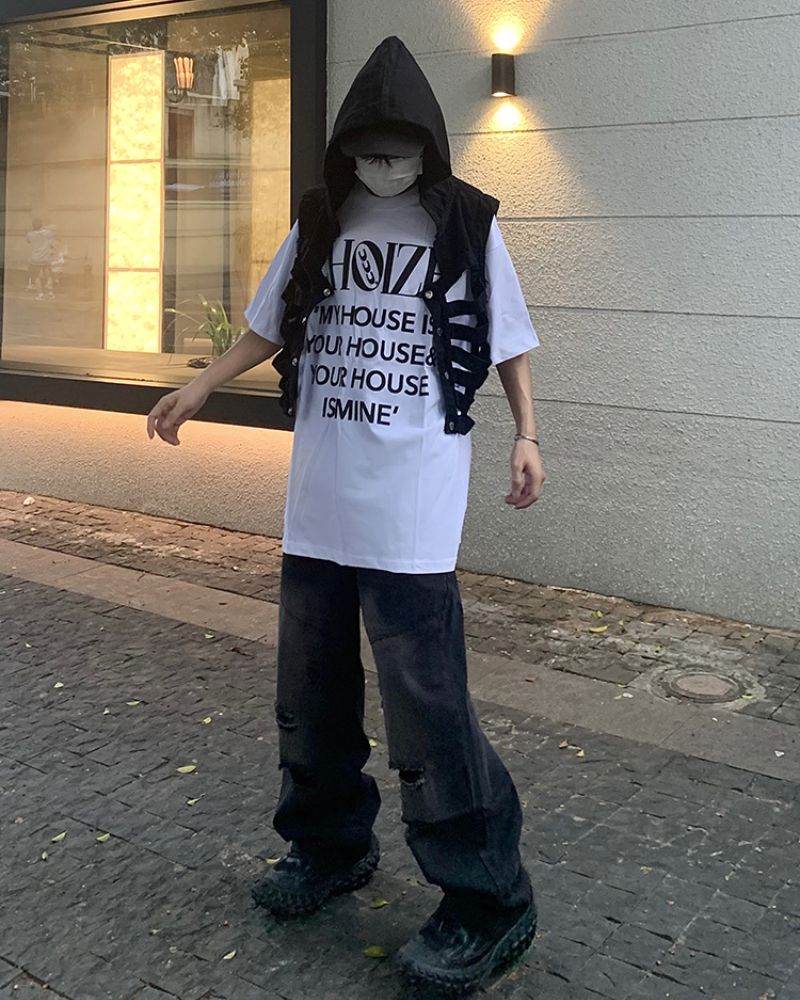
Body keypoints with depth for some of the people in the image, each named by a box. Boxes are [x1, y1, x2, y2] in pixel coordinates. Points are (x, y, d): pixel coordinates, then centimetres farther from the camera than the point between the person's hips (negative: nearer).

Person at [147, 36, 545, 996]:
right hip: (317, 501, 5)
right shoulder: (319, 224, 10)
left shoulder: (467, 226, -1)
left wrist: (526, 434, -8)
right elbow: (269, 327, 19)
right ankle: (330, 845, 35)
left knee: (425, 705, -9)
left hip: (412, 513, -5)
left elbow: (509, 343, 4)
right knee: (310, 689, 14)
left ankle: (488, 901, 6)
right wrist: (198, 388, 11)